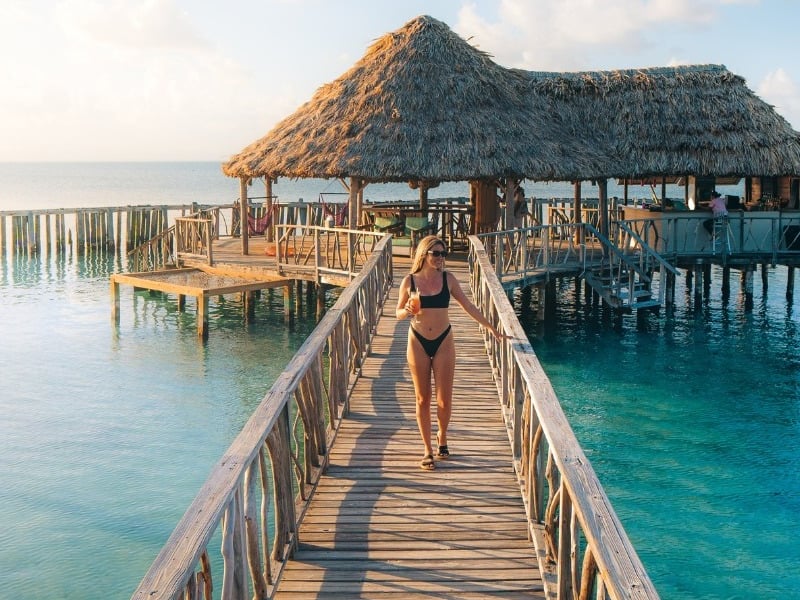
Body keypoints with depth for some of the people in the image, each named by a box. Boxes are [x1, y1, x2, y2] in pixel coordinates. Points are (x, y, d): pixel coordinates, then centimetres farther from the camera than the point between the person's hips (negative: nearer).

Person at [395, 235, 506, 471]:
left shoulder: (448, 279, -1)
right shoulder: (409, 281, -3)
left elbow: (468, 306, 5)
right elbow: (399, 313, 5)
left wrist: (490, 327, 4)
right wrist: (408, 311, -18)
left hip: (443, 342, 1)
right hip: (418, 343, 0)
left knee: (444, 400, 1)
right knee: (423, 399, 4)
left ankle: (442, 438, 29)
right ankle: (428, 450, 14)